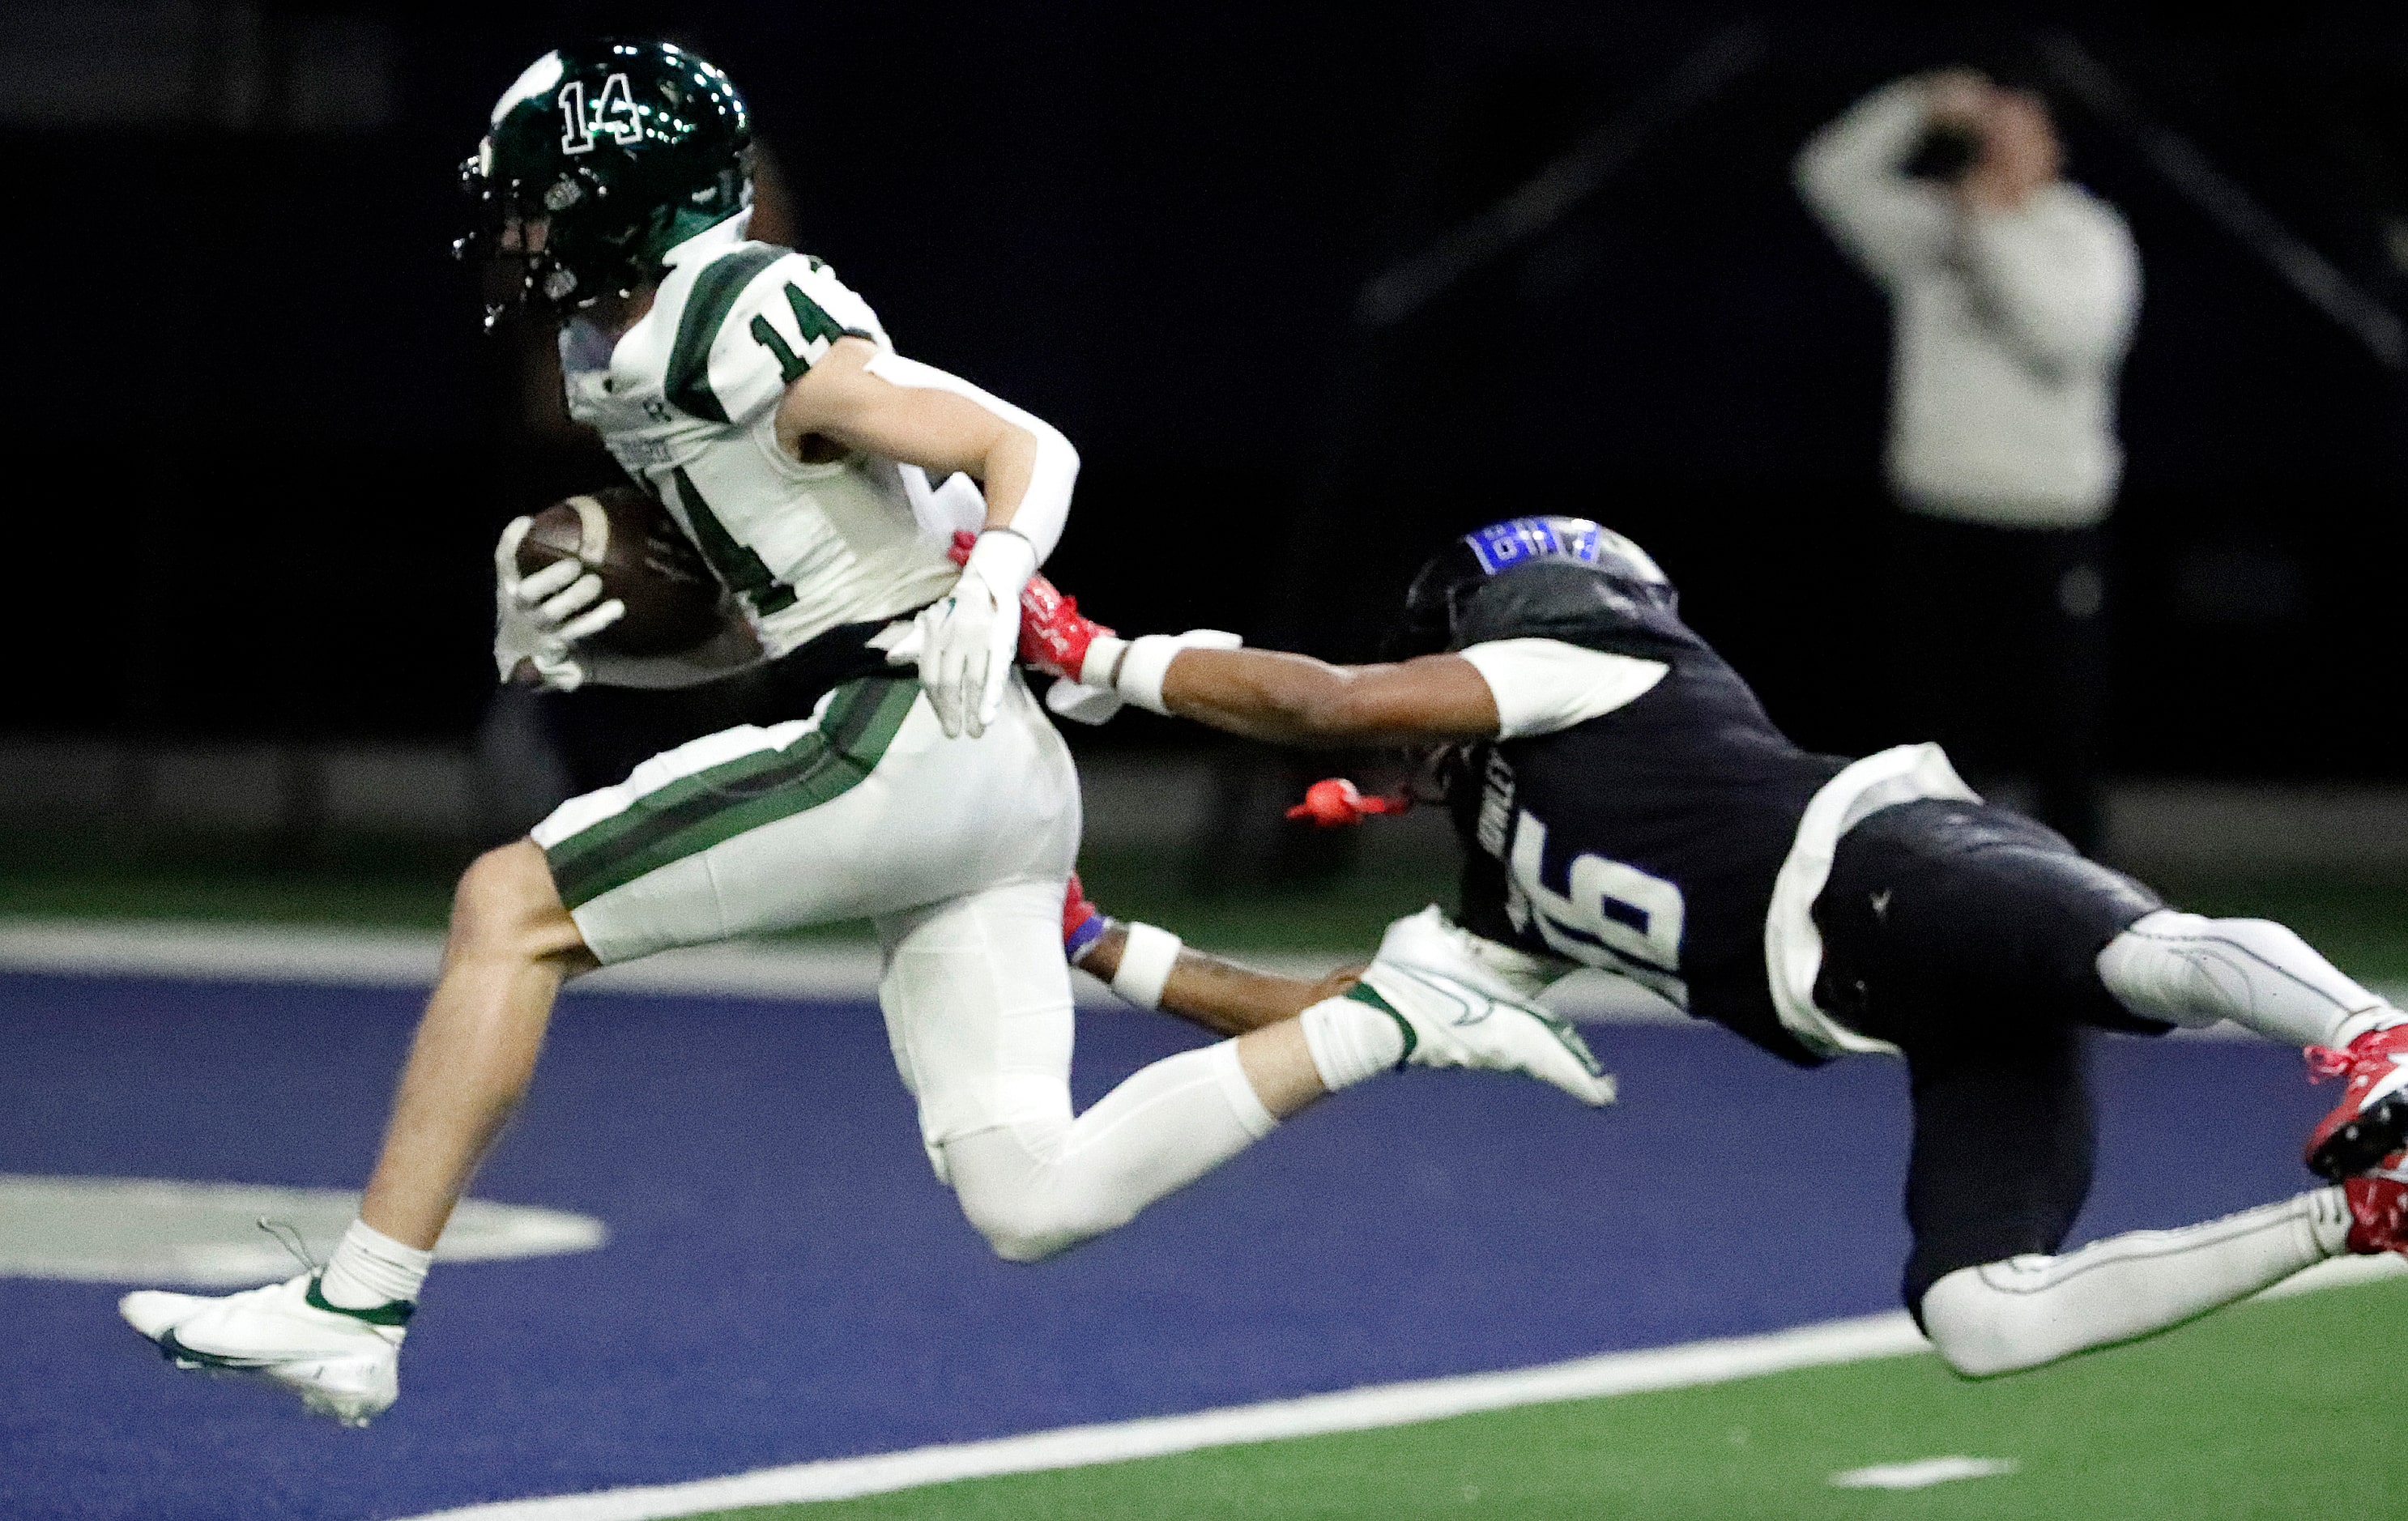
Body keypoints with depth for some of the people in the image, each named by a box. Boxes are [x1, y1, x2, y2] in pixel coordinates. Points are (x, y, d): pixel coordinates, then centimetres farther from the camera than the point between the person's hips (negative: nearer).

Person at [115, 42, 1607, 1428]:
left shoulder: (753, 335, -10)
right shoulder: (633, 364, 19)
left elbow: (1029, 448, -11)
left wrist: (991, 578, -30)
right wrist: (575, 651, 10)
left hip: (910, 732, -10)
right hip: (978, 793, 10)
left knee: (511, 904, -7)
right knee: (1032, 1202, 0)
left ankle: (357, 1312, -7)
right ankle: (1387, 1026, 2)